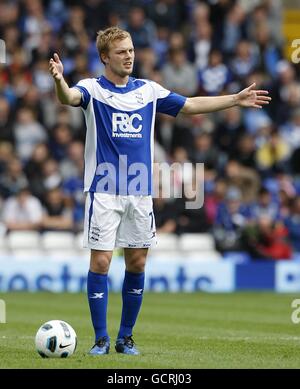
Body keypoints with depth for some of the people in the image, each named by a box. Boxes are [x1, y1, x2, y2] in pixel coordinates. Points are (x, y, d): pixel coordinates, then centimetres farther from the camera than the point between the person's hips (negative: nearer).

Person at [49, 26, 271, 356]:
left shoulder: (148, 90, 10)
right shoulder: (93, 89, -4)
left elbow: (191, 105, 18)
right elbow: (69, 97, -25)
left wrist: (236, 100, 14)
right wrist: (59, 80, -48)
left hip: (140, 192, 4)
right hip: (104, 191, -4)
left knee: (137, 264, 5)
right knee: (100, 262, -7)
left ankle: (125, 338, 16)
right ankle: (101, 338, 3)